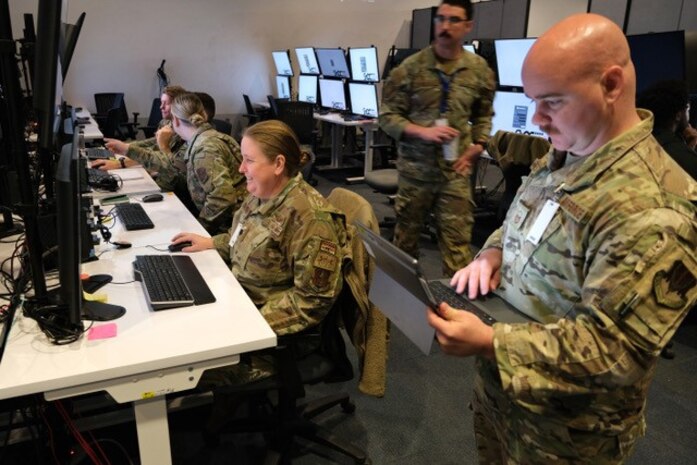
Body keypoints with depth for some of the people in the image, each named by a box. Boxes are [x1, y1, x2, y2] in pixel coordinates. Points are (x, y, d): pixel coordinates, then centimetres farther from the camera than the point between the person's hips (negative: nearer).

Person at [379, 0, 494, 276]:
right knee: (406, 235, 13)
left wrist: (476, 148, -1)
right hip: (415, 168, 0)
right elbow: (387, 117, -4)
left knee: (457, 241, 0)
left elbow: (484, 116, 16)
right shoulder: (410, 68, -4)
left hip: (455, 171, 1)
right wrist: (423, 132, -18)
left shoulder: (480, 70, 4)